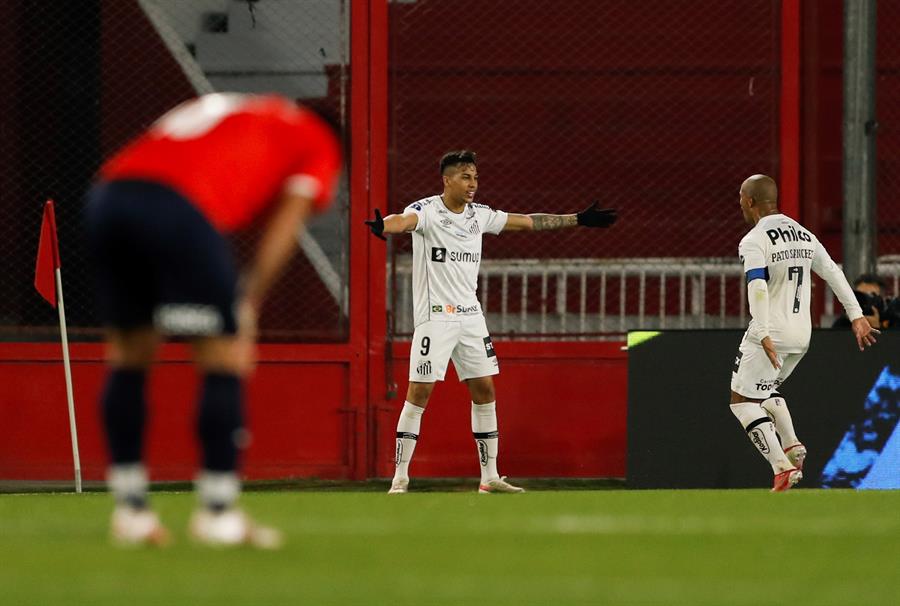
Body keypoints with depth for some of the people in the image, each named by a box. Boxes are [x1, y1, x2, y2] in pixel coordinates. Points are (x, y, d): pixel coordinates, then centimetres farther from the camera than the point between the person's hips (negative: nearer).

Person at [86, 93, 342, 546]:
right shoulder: (318, 142, 22)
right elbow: (284, 229, 8)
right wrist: (248, 305, 6)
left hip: (106, 197, 6)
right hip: (177, 207, -6)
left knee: (129, 354, 18)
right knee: (224, 359, 4)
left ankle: (130, 509, 19)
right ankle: (217, 511, 5)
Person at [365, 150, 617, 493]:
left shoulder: (480, 215, 8)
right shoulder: (426, 210, -11)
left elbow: (528, 222, 16)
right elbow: (404, 220, -34)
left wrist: (578, 220, 16)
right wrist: (383, 227, -58)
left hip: (470, 315, 6)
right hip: (434, 315, -6)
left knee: (484, 390, 5)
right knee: (420, 391, -9)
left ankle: (490, 477, 12)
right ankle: (400, 478, -4)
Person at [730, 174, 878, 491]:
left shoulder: (754, 241, -11)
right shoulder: (803, 235, 12)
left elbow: (757, 288, -24)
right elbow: (833, 272, 10)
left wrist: (763, 336, -29)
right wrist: (856, 316, 10)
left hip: (769, 335, -8)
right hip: (802, 335, 8)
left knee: (742, 400, 0)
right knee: (764, 391, 27)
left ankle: (782, 467, -13)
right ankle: (792, 446, 8)